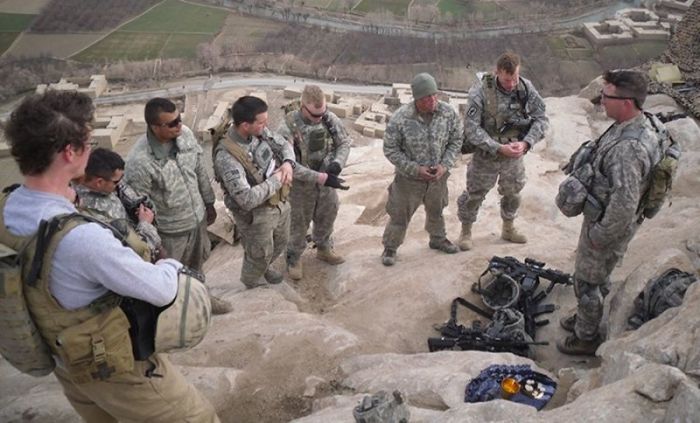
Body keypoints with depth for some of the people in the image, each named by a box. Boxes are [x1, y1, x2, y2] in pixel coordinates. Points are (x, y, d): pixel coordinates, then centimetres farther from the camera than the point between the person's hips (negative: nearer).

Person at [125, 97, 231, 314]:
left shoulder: (185, 134, -13)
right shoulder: (139, 162, -31)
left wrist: (209, 203, 13)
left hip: (197, 217, 6)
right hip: (170, 230, -6)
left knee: (196, 265, 30)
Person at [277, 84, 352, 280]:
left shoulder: (330, 119, -12)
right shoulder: (288, 127, -27)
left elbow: (345, 142, -1)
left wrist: (338, 162, -20)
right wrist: (317, 176, -34)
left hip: (327, 181, 5)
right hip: (301, 185, -4)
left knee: (327, 217, 23)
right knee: (299, 223, 13)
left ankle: (324, 249, 48)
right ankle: (293, 259, 35)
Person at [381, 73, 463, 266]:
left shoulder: (449, 113, -14)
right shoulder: (400, 118, -24)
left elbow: (456, 141, -1)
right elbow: (390, 149, -15)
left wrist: (445, 165, -16)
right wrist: (415, 169, -21)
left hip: (438, 176, 4)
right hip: (409, 178, -3)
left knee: (436, 210, 25)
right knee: (400, 215, 9)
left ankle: (438, 239, 51)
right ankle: (390, 247, 31)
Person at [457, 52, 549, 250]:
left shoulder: (526, 88, -11)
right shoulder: (480, 91, -23)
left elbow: (541, 119, -5)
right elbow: (471, 128, -23)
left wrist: (526, 142, -21)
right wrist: (499, 148, -27)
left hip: (515, 155, 4)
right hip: (486, 155, -4)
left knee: (513, 194, 21)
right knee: (474, 195, 11)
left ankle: (508, 229, 44)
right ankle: (466, 231, 33)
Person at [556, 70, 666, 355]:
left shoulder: (628, 147, -35)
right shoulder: (643, 123, -2)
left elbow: (624, 203, -33)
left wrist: (600, 236, -21)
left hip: (608, 224, -9)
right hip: (600, 216, 10)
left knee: (587, 281, 9)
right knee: (598, 275, 27)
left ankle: (586, 338, 28)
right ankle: (587, 317, 47)